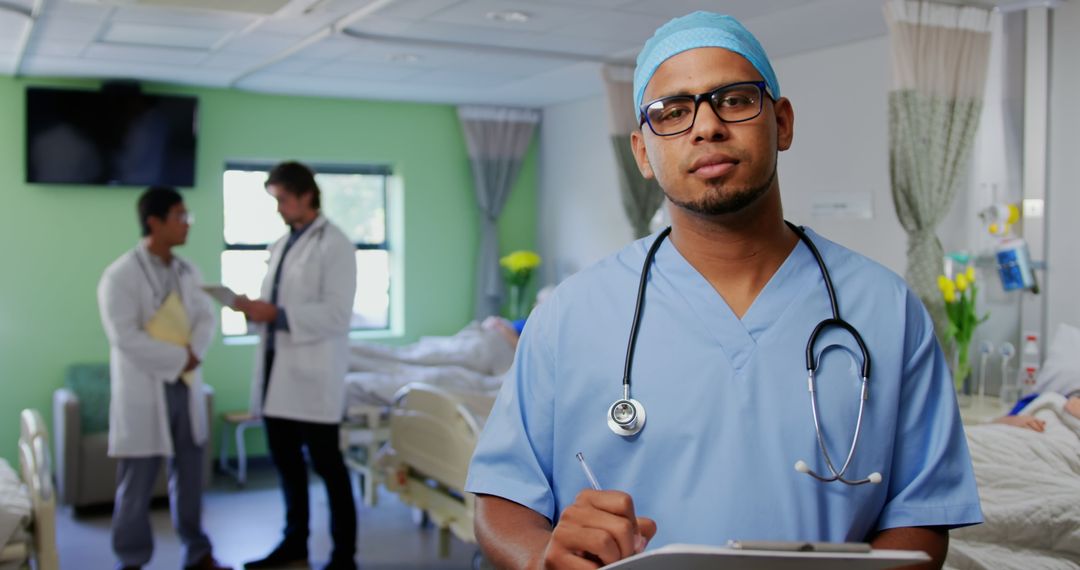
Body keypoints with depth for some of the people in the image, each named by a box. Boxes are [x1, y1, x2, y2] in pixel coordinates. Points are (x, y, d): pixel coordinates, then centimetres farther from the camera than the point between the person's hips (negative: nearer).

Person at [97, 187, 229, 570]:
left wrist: (193, 353, -14)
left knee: (189, 475, 14)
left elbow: (206, 318, 5)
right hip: (144, 390, -6)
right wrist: (178, 358, -15)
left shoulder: (188, 272, 9)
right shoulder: (120, 276, -11)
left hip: (187, 386, 6)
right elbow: (125, 337, -18)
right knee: (137, 484, 3)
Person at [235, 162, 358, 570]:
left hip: (313, 375, -8)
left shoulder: (335, 245, -9)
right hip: (277, 371, 8)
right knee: (285, 460, 15)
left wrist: (277, 315, -21)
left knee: (326, 464, 0)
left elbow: (336, 314, -17)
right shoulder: (281, 245, 15)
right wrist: (253, 306, 0)